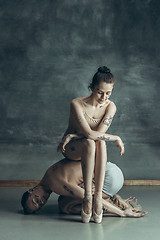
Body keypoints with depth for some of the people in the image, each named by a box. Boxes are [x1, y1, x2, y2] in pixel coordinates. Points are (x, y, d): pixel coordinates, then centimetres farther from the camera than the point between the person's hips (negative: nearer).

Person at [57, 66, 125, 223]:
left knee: (101, 143, -34)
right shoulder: (77, 104, -20)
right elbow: (90, 134, -28)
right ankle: (87, 196, -36)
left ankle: (98, 197, -38)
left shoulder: (110, 107, -7)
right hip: (71, 150, -3)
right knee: (90, 143, -37)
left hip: (91, 150, 3)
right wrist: (116, 139, -21)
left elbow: (100, 132, -18)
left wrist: (72, 136, -23)